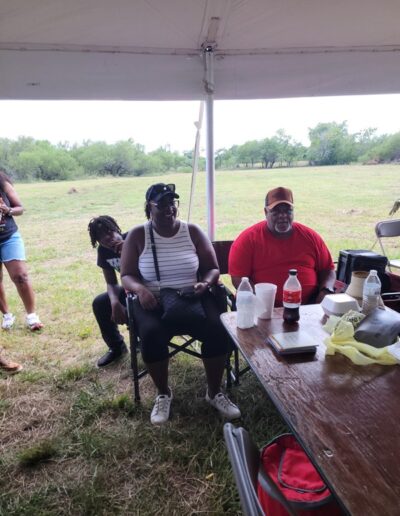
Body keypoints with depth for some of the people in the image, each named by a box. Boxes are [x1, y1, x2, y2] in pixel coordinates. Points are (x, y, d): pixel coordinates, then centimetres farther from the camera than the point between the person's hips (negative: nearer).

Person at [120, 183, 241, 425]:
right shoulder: (137, 235, 1)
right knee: (151, 334, -32)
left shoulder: (193, 231, 3)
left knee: (218, 330, -26)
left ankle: (215, 392, 0)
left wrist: (205, 283, -16)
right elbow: (127, 276, 1)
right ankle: (163, 393, -3)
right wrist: (140, 289, -22)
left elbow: (213, 269, 7)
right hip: (154, 301, -1)